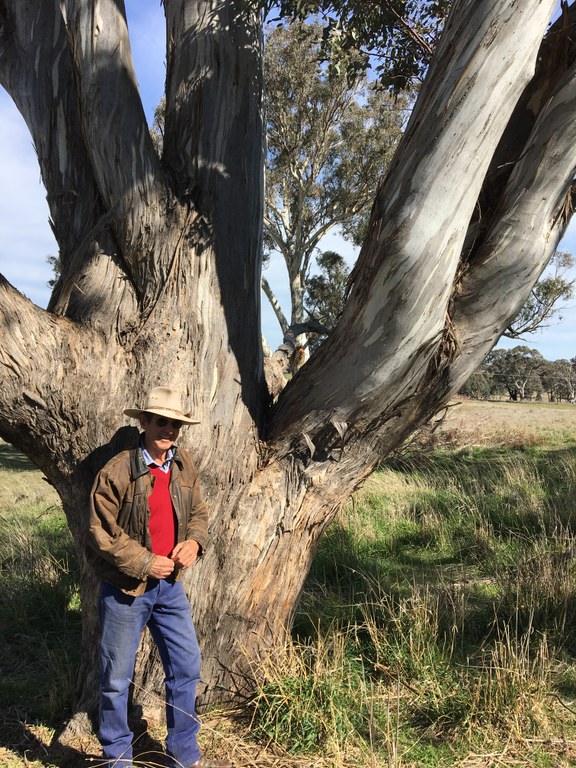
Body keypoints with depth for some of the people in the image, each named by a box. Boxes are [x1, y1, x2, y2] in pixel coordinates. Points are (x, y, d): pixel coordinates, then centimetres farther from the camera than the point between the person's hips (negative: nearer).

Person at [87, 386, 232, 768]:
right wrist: (145, 564, -17)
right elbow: (102, 533, -16)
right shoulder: (116, 472, -18)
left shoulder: (185, 465, 0)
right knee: (117, 678, 10)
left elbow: (198, 512, 11)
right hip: (125, 589, -5)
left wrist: (194, 541, -9)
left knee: (187, 666, 13)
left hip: (169, 584, 6)